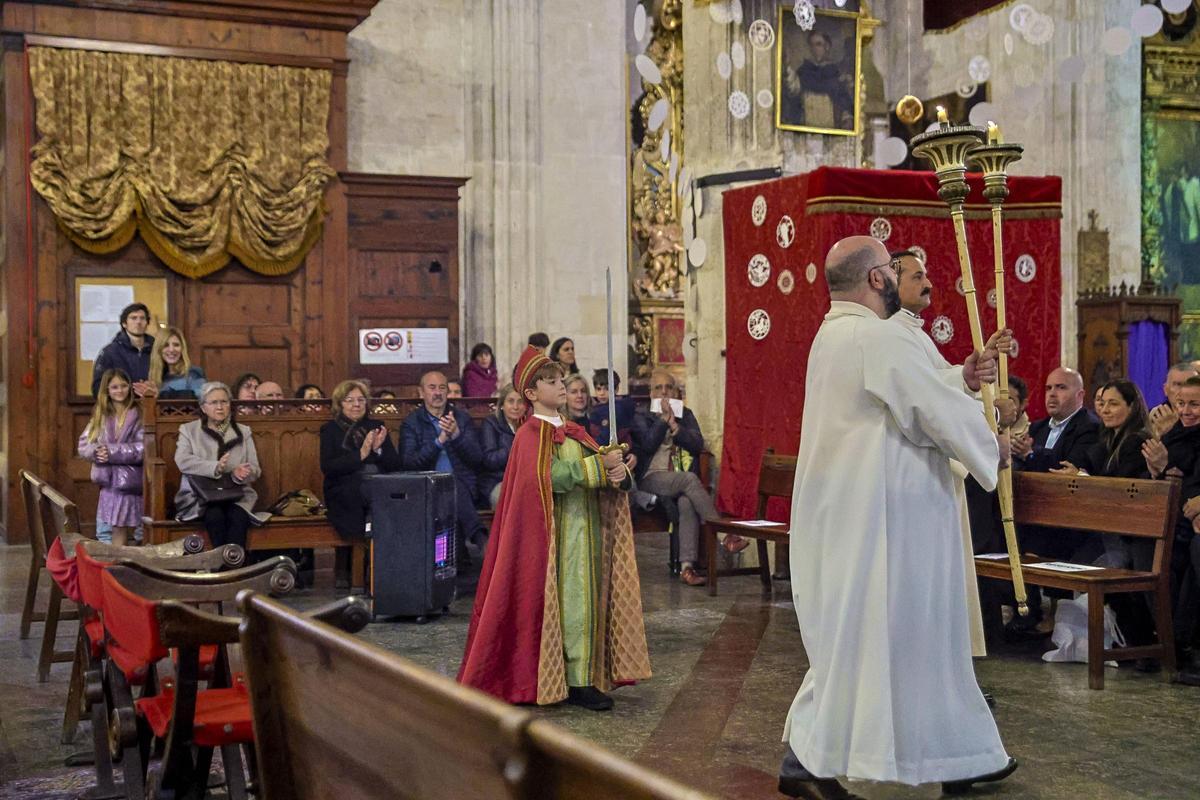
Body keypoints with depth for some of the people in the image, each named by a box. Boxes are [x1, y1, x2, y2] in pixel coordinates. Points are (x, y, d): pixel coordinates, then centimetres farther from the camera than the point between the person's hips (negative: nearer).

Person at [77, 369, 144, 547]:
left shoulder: (137, 415, -3)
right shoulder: (100, 415, 11)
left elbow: (142, 449, -12)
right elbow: (83, 445, 7)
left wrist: (113, 452, -16)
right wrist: (96, 452, -14)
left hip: (128, 480, -3)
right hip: (108, 480, 4)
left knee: (122, 531, -2)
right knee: (116, 530, 6)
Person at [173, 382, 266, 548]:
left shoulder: (243, 432, 17)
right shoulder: (188, 430, 12)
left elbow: (255, 469, 9)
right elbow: (182, 461, -7)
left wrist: (240, 474, -16)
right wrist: (215, 467, -22)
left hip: (236, 495, 1)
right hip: (200, 496, -1)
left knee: (238, 518, -32)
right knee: (215, 516, -34)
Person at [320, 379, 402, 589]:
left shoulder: (377, 427, 21)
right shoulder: (330, 430, 12)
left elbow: (396, 465, 13)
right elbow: (327, 467, -4)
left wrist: (378, 449, -5)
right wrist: (360, 454, -11)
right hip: (344, 493, -2)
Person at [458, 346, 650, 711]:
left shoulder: (574, 432, 17)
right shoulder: (531, 435, -6)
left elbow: (600, 466, 8)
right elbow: (548, 476, -23)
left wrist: (617, 471, -15)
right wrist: (599, 465, -23)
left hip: (588, 529, 7)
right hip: (560, 532, -7)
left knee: (590, 598, 8)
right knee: (571, 602, -7)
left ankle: (585, 676, 15)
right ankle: (578, 681, -2)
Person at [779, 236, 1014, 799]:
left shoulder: (833, 335, 13)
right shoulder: (877, 339, -19)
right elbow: (941, 412, -14)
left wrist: (961, 373, 11)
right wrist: (989, 448, 4)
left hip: (843, 511, 10)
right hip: (878, 513, -10)